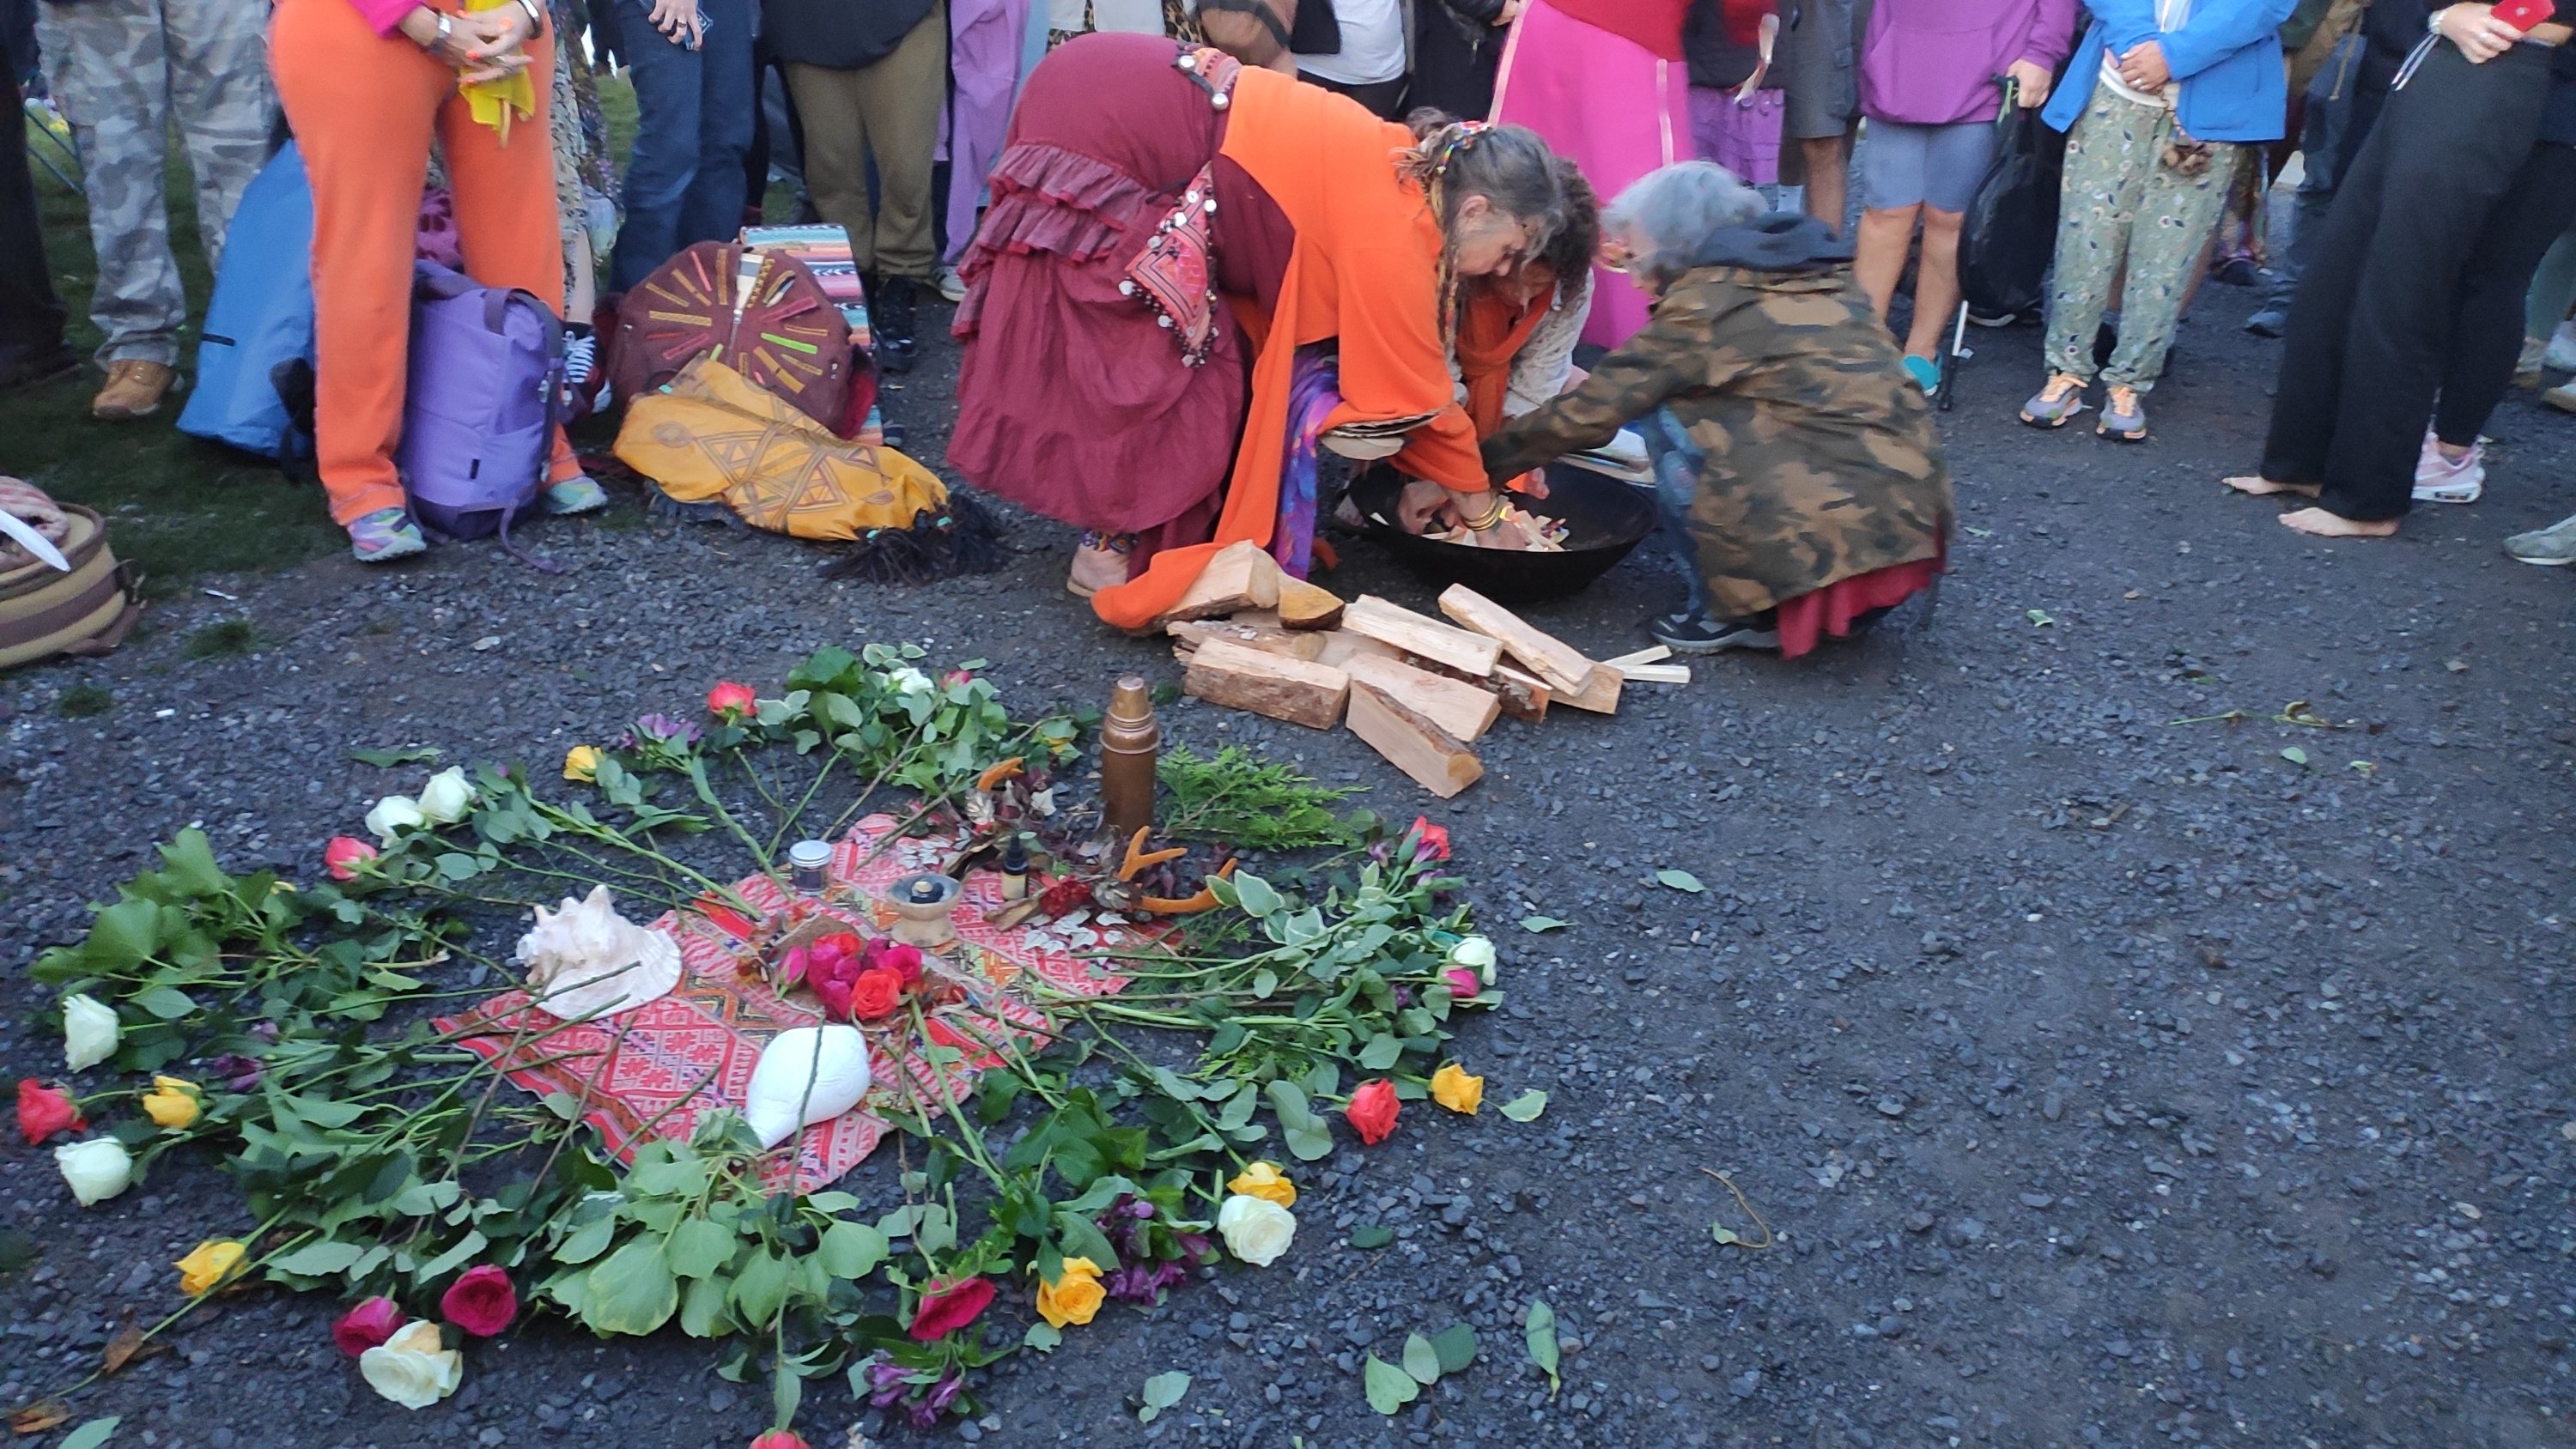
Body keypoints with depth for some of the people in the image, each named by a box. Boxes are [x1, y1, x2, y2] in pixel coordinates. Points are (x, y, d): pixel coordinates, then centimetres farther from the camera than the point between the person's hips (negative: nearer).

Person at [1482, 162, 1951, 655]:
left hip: (1830, 546, -8)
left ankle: (1734, 612, 4)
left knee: (1668, 417, 2)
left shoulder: (1708, 302, -6)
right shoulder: (1818, 273, 15)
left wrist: (1487, 460, 12)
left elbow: (1591, 410, -2)